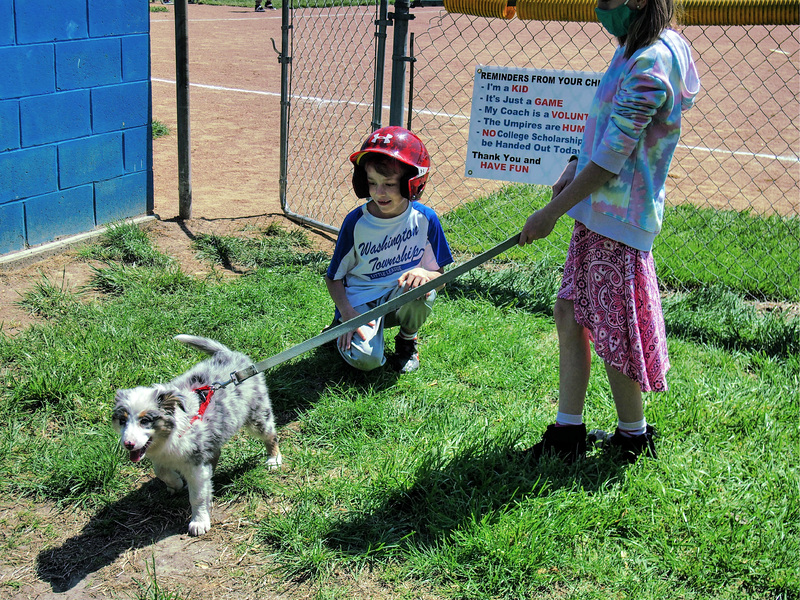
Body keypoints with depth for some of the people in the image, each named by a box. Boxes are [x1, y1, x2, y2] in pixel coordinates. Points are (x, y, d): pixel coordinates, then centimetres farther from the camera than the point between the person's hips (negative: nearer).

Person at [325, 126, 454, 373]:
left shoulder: (425, 219, -9)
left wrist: (424, 274, -27)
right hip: (361, 301, -2)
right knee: (366, 359, -27)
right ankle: (342, 330, 11)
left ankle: (407, 340, 0)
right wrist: (347, 313, -18)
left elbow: (439, 275, -2)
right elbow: (334, 276, -2)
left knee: (420, 285, -33)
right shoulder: (356, 222, -11)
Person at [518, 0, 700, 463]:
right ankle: (569, 430, 21)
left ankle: (634, 436, 21)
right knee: (570, 313, 11)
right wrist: (575, 165, 7)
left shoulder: (651, 64, -20)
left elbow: (610, 160, -21)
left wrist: (551, 213, -17)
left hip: (620, 218, -9)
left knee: (611, 332, 2)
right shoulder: (634, 49, 11)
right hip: (598, 211, 10)